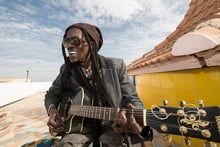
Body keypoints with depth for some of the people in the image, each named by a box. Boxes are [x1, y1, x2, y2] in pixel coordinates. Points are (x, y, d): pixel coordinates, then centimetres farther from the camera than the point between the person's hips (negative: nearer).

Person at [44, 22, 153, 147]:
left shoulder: (116, 66, -12)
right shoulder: (66, 69, -2)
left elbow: (132, 98, -11)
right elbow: (51, 94, 13)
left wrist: (136, 123, -31)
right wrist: (52, 110, -7)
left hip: (111, 124, -2)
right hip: (79, 125, 3)